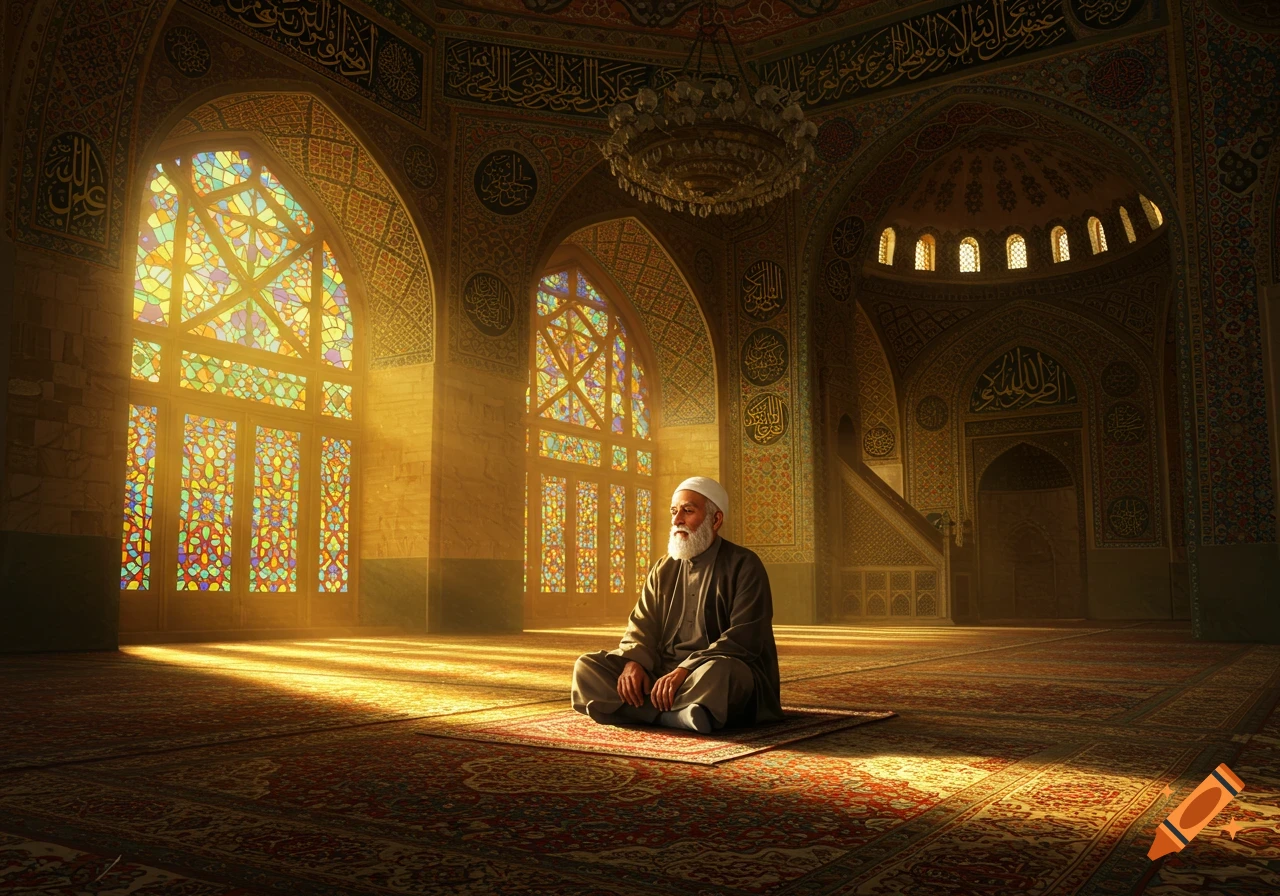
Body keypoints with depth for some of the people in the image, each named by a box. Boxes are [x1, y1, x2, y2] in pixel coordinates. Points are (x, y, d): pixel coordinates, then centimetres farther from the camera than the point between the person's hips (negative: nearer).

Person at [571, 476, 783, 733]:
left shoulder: (744, 565, -3)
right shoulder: (664, 569, 16)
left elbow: (746, 637, -14)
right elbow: (641, 625, 11)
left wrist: (685, 670, -24)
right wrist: (633, 661, -14)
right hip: (661, 670, 6)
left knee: (716, 673, -41)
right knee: (586, 666, -15)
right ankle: (678, 715, -26)